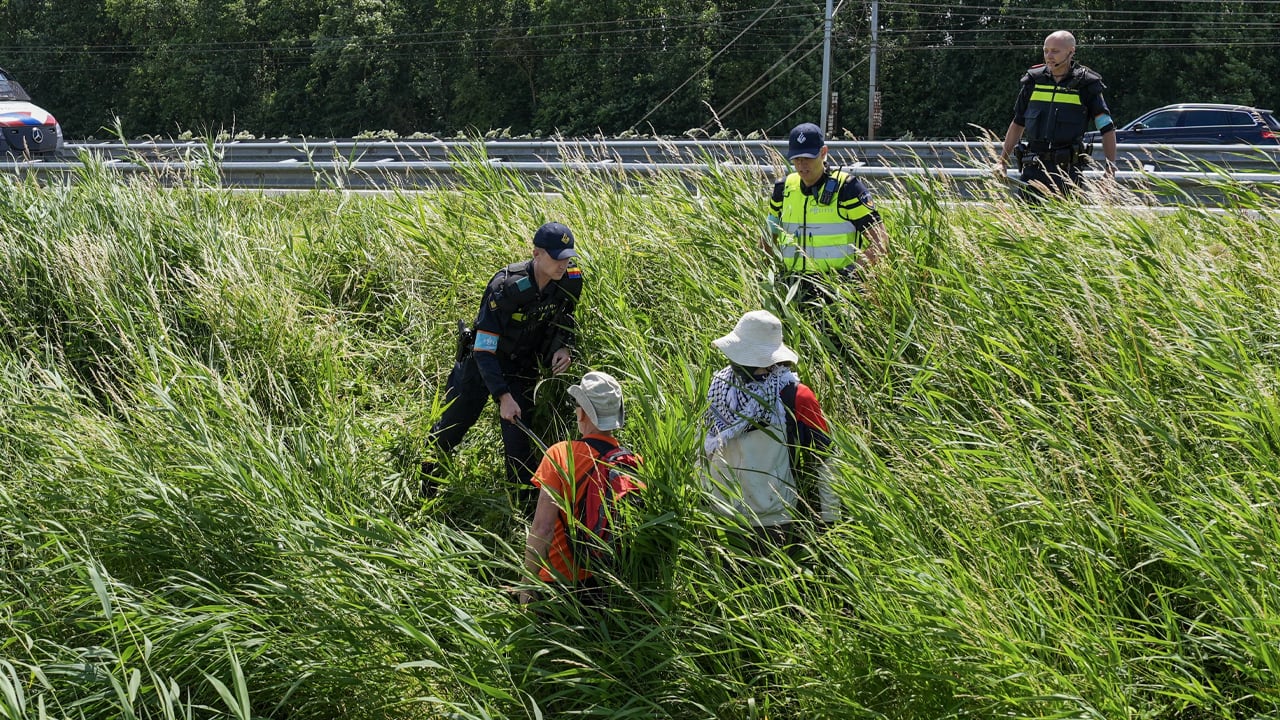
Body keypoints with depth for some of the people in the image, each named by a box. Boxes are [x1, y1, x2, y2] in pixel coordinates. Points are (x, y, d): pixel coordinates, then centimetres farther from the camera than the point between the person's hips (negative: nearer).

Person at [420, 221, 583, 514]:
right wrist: (503, 397, -36)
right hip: (481, 362, -3)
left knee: (518, 433, -6)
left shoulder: (571, 280, -17)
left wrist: (563, 348, -15)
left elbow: (565, 322, 6)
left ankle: (527, 506, 5)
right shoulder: (506, 287, -33)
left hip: (522, 368, 3)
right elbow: (484, 350, -31)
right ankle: (426, 486, 37)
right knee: (452, 425, 11)